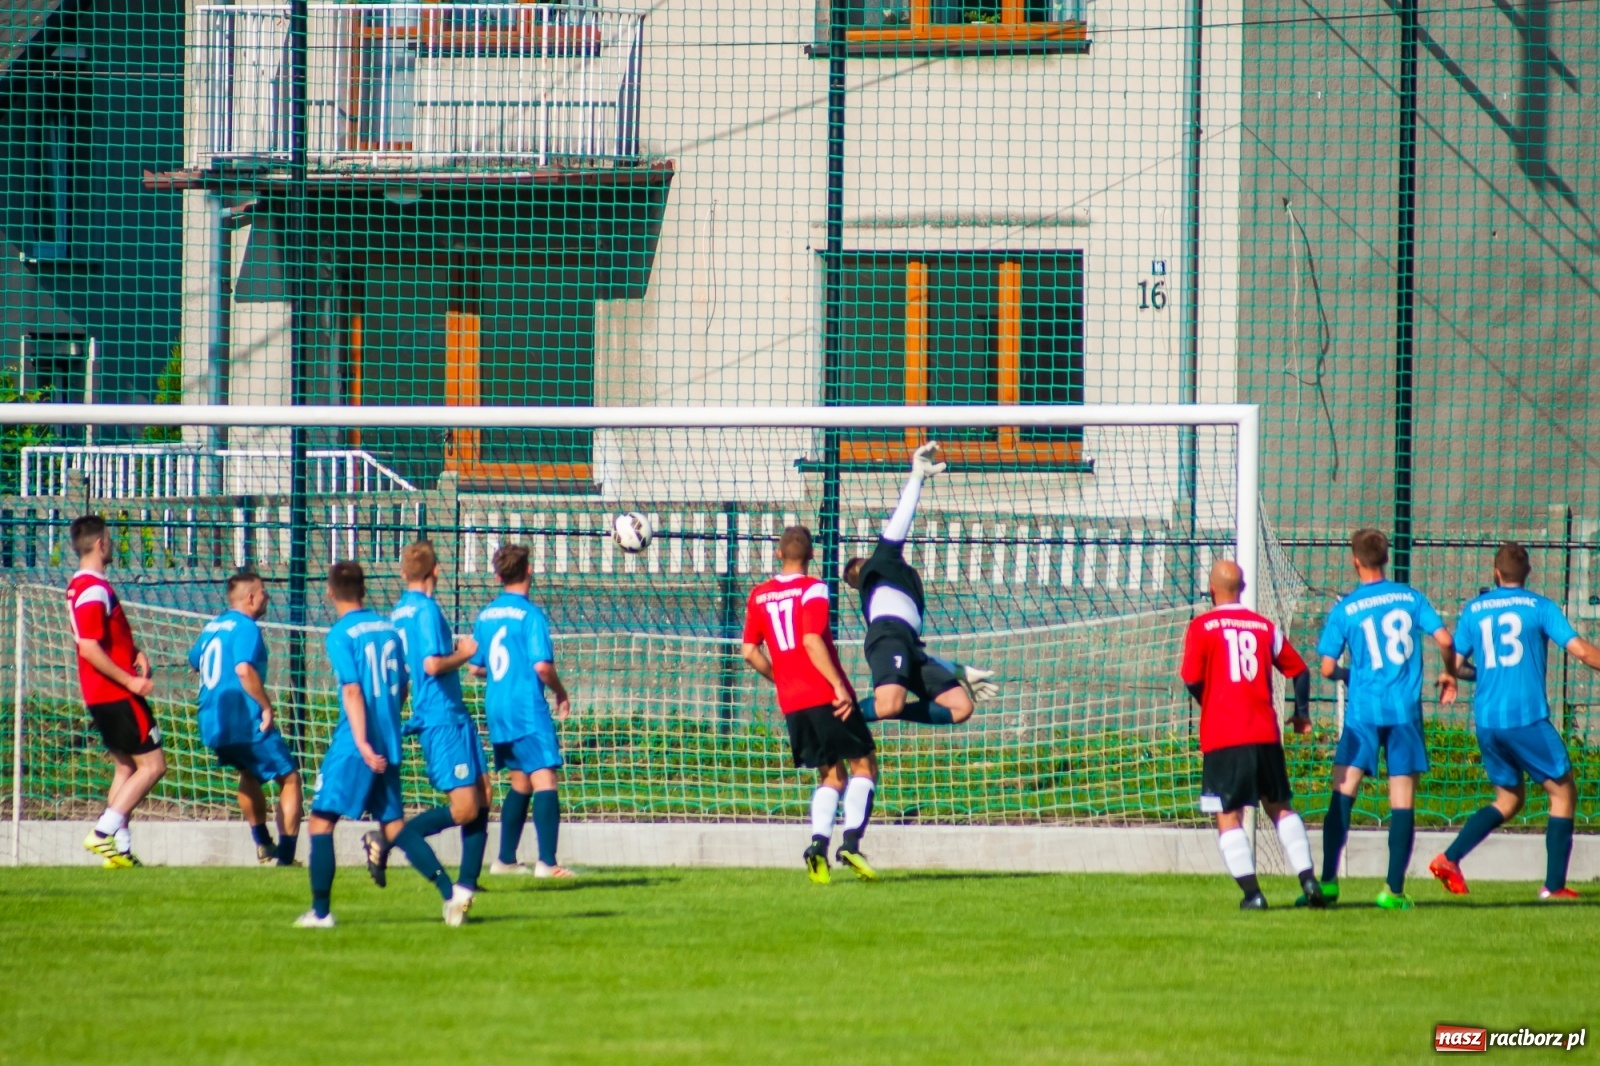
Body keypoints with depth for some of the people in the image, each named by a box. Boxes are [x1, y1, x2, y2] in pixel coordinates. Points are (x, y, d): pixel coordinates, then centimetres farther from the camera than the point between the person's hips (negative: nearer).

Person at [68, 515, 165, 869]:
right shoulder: (94, 589, -18)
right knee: (152, 765, -6)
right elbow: (89, 648, -25)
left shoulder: (80, 586, 14)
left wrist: (136, 653, 7)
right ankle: (104, 832, -12)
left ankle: (119, 850, 11)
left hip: (101, 696, 10)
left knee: (126, 766, 14)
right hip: (116, 695, -10)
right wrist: (130, 681, -20)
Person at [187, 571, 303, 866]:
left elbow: (195, 662, 33)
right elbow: (244, 669, -26)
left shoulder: (212, 626, 16)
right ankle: (285, 855, -8)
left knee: (249, 774, 32)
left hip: (211, 726, 9)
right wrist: (266, 707, -19)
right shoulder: (246, 627, -11)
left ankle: (263, 845, 37)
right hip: (244, 722, -9)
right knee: (289, 778, 1)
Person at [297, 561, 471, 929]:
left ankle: (320, 911, -2)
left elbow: (353, 691, -17)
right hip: (389, 746, 6)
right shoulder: (388, 628, 10)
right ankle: (449, 891, 1)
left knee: (321, 820, 1)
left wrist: (362, 744, -21)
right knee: (394, 823, 13)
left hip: (354, 746, -6)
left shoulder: (341, 635, -9)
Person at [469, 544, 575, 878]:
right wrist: (561, 693, -2)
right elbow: (542, 665, -19)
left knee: (521, 782, 21)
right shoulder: (530, 614, -12)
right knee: (545, 779, -11)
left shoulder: (486, 616, 10)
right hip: (528, 710, -8)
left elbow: (476, 667, 17)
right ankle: (547, 862, -23)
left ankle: (505, 859, 24)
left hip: (498, 712, 8)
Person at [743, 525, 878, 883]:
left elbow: (750, 652, 10)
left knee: (831, 775, 14)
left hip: (791, 704, 5)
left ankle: (819, 844, -7)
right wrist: (839, 686, -19)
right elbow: (812, 641, -19)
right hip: (826, 696, -5)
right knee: (864, 764, 5)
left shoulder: (758, 596, 10)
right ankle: (851, 841, -12)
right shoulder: (812, 589, -7)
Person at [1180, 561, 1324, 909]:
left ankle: (1251, 891, -10)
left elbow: (1192, 679, -11)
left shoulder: (1202, 627, -3)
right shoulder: (1265, 627, 8)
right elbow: (1299, 670, 12)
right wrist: (1302, 713, 28)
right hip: (1265, 734, 4)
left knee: (1228, 817, 1)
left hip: (1221, 737, -4)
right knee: (1280, 808, 16)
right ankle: (1307, 879, 5)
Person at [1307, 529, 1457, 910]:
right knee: (1402, 801, 3)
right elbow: (1445, 639, -2)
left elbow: (1327, 668, -2)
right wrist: (1449, 674, 17)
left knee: (1342, 793, 1)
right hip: (1406, 710, 1)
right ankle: (1394, 890, 0)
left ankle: (1328, 882, -6)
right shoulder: (1410, 598, 3)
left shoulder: (1345, 609, -1)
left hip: (1363, 711, -1)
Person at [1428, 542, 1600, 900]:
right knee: (1563, 791, 7)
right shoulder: (1539, 607, -1)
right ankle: (1554, 885, 0)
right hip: (1527, 718, -5)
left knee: (1509, 798, 19)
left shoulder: (1473, 610, 9)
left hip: (1486, 721, 5)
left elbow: (1456, 665, 11)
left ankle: (1449, 859, 4)